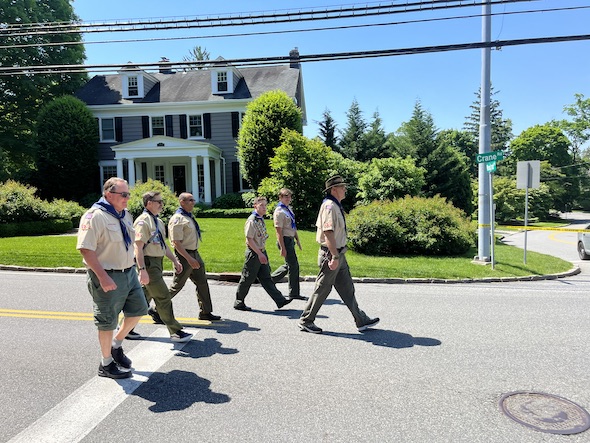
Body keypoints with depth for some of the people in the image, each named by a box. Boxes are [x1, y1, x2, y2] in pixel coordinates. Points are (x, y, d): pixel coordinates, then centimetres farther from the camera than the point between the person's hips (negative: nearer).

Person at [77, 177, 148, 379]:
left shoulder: (125, 215, 9)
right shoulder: (95, 216, -18)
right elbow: (86, 249, -23)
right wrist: (103, 277, -26)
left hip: (129, 273, 8)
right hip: (108, 278, -8)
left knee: (139, 310, 14)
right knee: (108, 322, 6)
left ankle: (116, 344, 36)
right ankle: (106, 364, 25)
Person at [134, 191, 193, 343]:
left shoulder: (158, 221, 17)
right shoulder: (142, 221, -14)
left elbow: (163, 245, 24)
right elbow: (138, 247, -20)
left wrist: (175, 260, 21)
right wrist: (142, 270, -26)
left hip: (157, 262, 10)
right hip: (148, 263, -10)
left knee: (145, 296, 16)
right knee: (163, 296, -5)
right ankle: (175, 331, 3)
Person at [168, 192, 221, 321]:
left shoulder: (189, 217, 13)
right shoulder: (178, 219, -16)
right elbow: (176, 242, -22)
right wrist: (189, 259, -26)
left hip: (194, 254, 9)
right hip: (184, 255, -9)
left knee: (202, 283, 10)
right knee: (177, 285, 0)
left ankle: (205, 312, 17)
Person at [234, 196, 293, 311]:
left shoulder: (261, 219, 11)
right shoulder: (252, 221, -17)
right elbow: (249, 240, -21)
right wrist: (259, 254, -22)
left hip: (261, 252, 9)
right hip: (254, 253, -9)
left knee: (266, 278, 10)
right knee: (247, 279, 3)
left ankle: (280, 300, 9)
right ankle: (239, 303, 18)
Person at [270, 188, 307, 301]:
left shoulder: (289, 209, 13)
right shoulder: (279, 212, -15)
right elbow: (279, 232, -19)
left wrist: (297, 240, 22)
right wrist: (282, 248, -21)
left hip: (290, 240, 9)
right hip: (284, 240, -9)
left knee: (289, 265, 17)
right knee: (293, 266, -3)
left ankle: (270, 280, 32)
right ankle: (294, 293, 9)